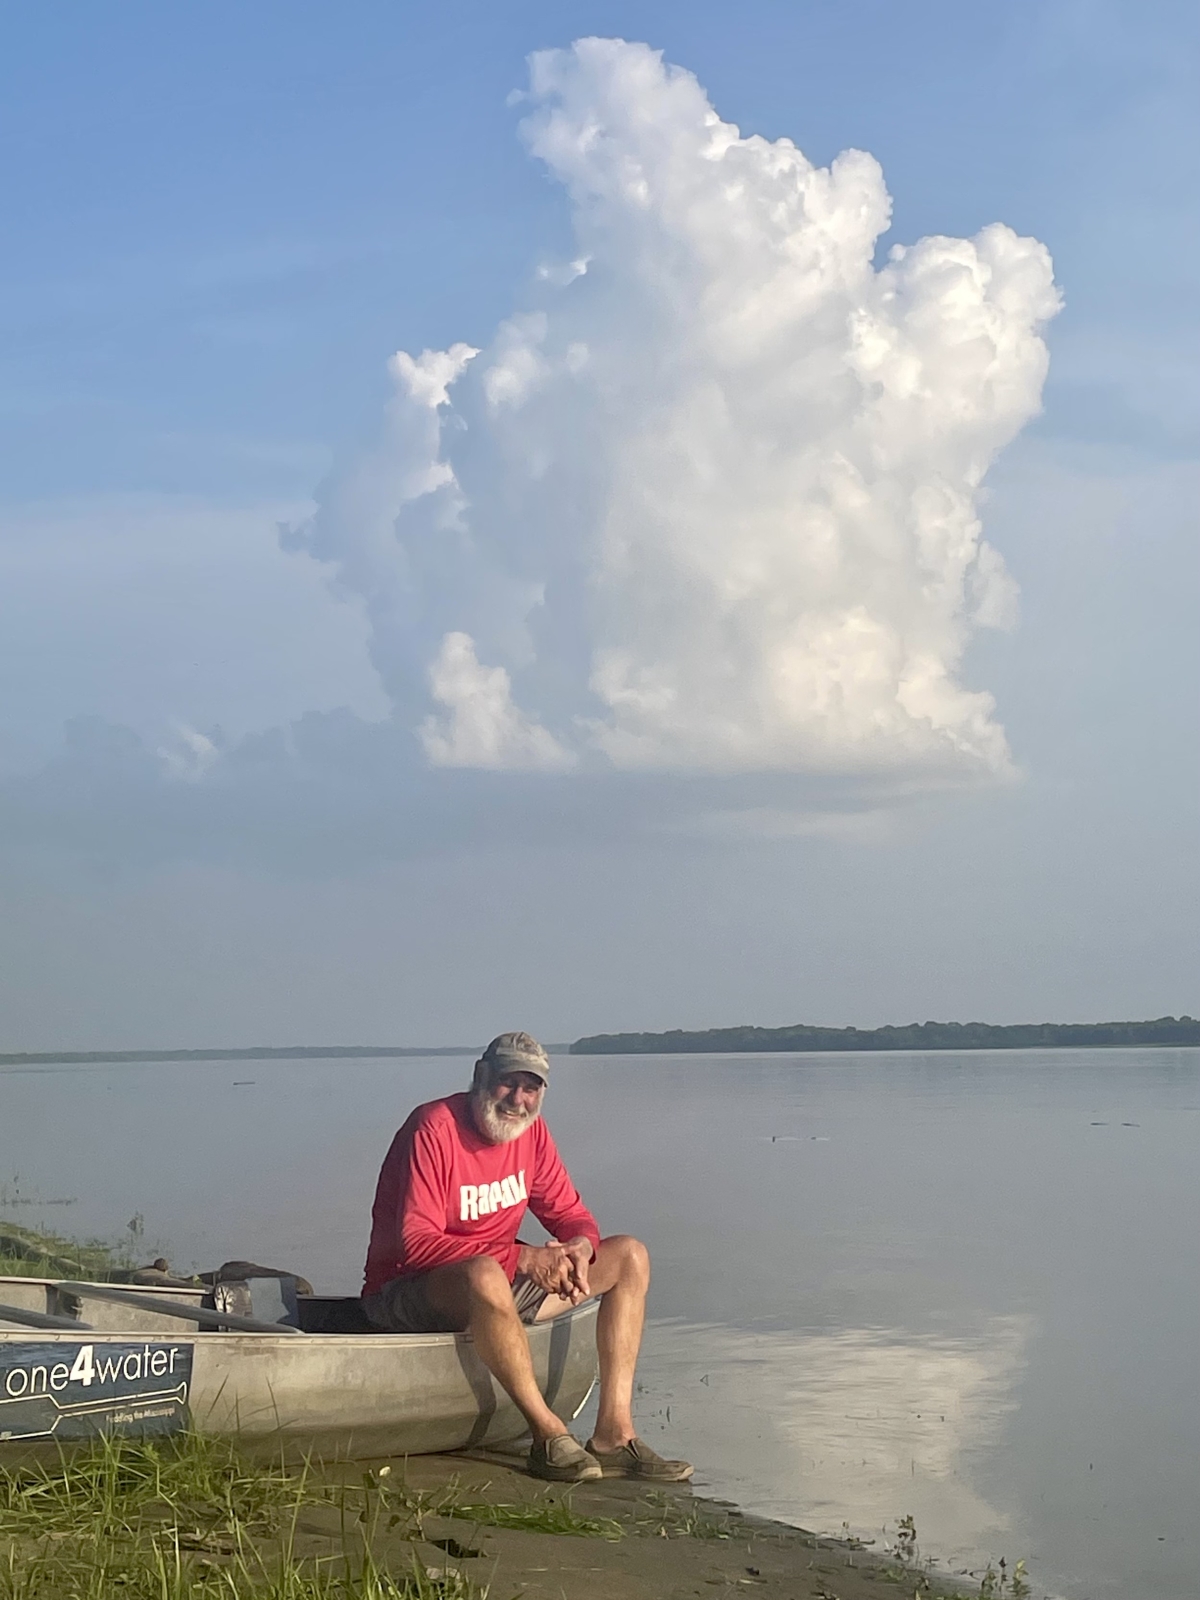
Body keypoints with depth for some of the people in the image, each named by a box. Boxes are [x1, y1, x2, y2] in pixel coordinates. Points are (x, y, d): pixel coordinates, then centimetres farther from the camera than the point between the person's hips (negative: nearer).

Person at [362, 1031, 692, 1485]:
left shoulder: (530, 1130, 4)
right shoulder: (433, 1129, -19)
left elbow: (570, 1215, 9)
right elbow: (416, 1243, -26)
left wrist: (581, 1247, -17)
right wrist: (522, 1258, -30)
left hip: (500, 1282, 8)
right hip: (406, 1292, -8)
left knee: (629, 1256, -1)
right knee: (484, 1273, -43)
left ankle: (613, 1435, -14)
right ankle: (549, 1437, -29)